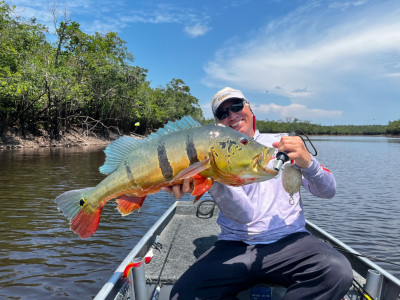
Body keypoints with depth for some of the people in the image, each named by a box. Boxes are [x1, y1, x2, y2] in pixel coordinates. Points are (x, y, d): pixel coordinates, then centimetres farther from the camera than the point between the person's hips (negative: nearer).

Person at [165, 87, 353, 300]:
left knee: (337, 271, -30)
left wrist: (307, 162, -21)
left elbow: (328, 191, 1)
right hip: (234, 247, 1)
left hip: (289, 241, 0)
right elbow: (245, 214, -13)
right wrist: (211, 182, -32)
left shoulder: (282, 143, 8)